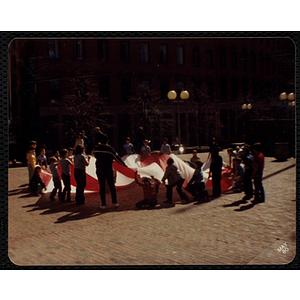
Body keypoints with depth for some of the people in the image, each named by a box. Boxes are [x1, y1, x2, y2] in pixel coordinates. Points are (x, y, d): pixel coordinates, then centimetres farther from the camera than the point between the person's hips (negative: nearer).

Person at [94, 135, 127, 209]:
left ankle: (103, 204, 4)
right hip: (109, 170, -1)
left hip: (99, 170, 1)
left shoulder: (96, 148, -2)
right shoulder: (110, 149, -10)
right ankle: (114, 202, 14)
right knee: (112, 186, 10)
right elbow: (117, 157, -5)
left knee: (102, 187, 5)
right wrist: (123, 164, 6)